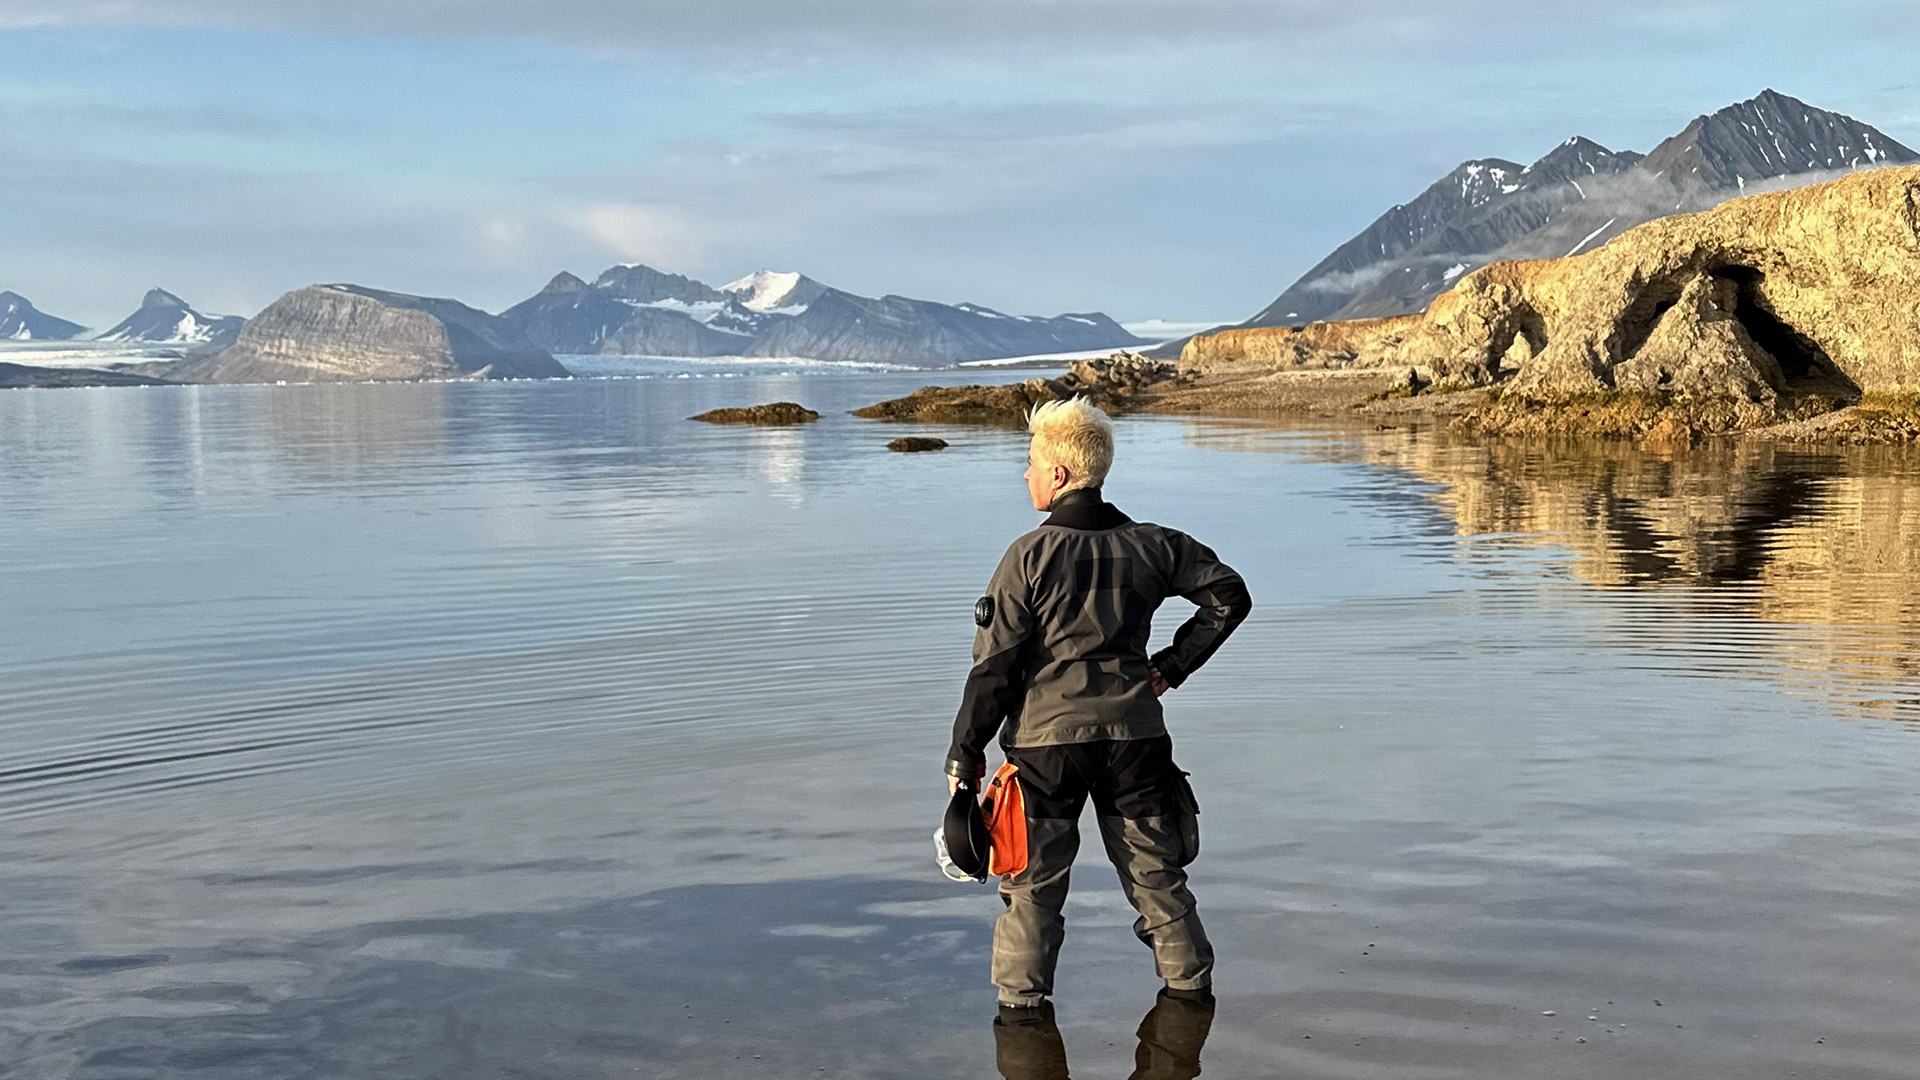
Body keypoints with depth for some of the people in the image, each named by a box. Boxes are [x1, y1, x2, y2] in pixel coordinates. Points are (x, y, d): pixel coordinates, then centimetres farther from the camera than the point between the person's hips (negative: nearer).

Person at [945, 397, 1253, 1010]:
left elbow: (995, 665, -9)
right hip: (1135, 732, 4)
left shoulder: (1030, 556, -10)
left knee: (1033, 881, 9)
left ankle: (1021, 1000, 12)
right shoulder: (1149, 544, 3)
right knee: (1154, 871, 17)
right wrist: (1172, 666, 12)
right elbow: (1229, 597, 8)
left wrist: (965, 752, -3)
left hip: (1046, 736, -3)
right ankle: (1190, 984, 27)